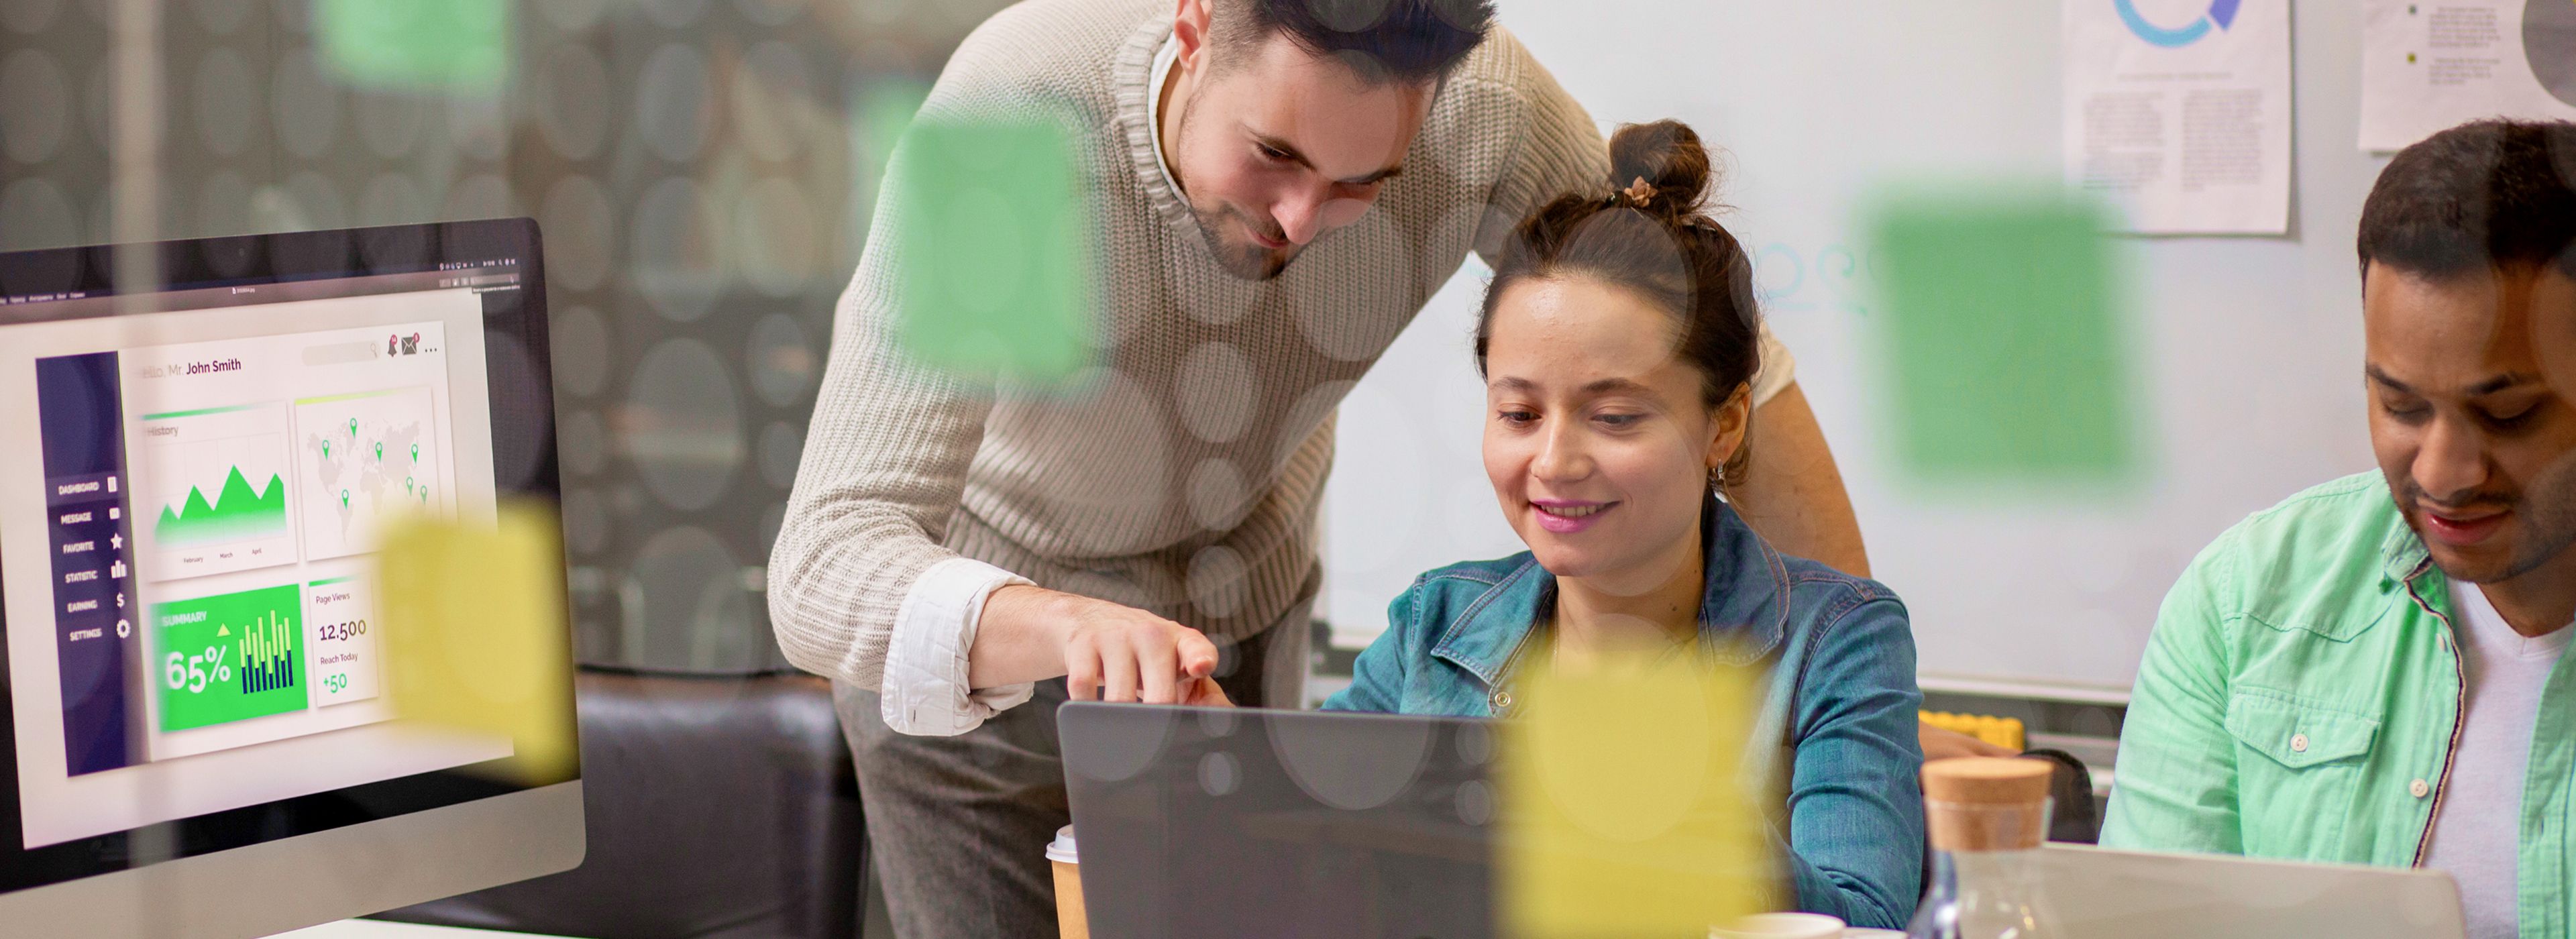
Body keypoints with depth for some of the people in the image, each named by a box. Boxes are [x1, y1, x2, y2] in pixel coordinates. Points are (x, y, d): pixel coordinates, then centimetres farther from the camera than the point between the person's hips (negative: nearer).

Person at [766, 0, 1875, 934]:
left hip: (1239, 616, 3)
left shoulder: (1487, 101, -30)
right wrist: (1068, 629, -64)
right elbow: (825, 570, -44)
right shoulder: (1011, 119, -39)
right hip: (963, 627, -3)